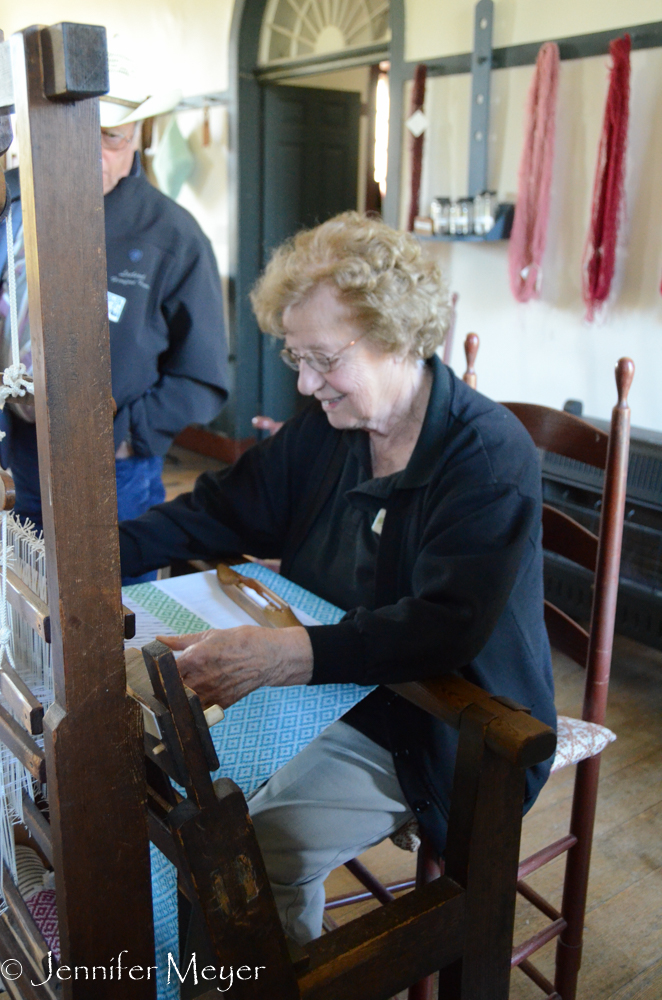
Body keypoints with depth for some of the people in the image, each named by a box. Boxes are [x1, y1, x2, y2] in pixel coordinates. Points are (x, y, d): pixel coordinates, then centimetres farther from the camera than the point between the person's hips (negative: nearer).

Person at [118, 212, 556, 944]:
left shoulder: (491, 455, -20)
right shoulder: (326, 426, 1)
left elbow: (447, 628, -32)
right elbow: (220, 513, 5)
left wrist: (285, 655, -44)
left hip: (449, 727, -6)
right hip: (330, 685, 7)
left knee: (268, 845, -23)